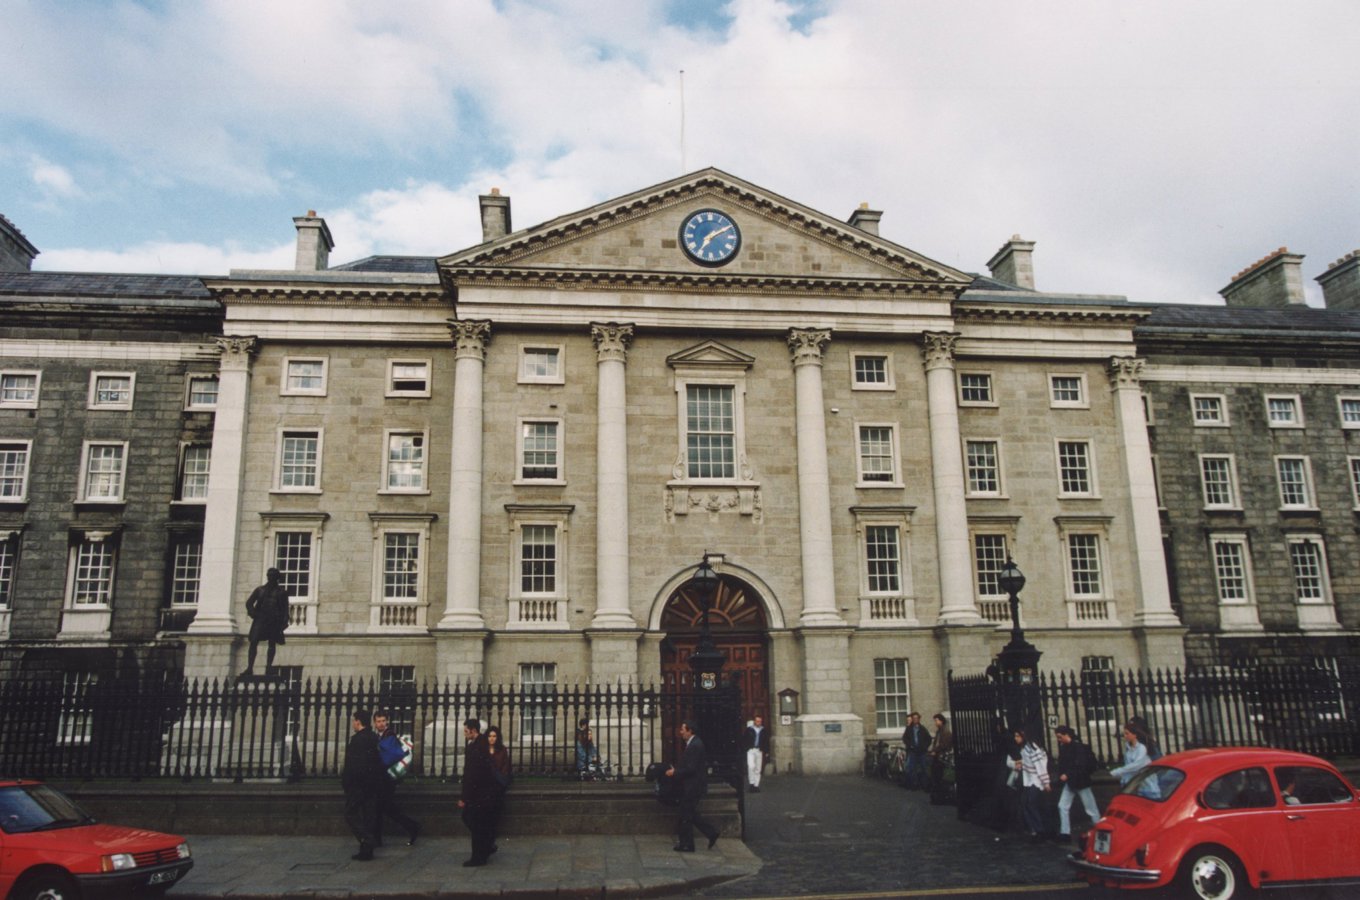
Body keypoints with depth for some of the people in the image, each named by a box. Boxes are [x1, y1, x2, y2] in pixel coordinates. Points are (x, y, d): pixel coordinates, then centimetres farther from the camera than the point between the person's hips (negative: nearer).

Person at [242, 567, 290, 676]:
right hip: (260, 619, 1)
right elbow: (249, 602, 13)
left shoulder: (282, 591, 10)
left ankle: (268, 668, 1)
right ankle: (249, 668, -12)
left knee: (272, 644, -1)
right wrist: (253, 614, -3)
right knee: (253, 642, -10)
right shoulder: (260, 589, 15)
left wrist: (284, 622, -6)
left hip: (274, 621, -1)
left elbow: (285, 607, 4)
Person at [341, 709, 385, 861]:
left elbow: (352, 764, -20)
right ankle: (367, 851, 11)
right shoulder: (374, 738, 10)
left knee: (351, 814, 2)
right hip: (373, 784, 8)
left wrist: (345, 780, -10)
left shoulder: (357, 739, -15)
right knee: (368, 816, 10)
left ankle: (366, 840, -14)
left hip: (358, 785, -8)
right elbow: (378, 762, 14)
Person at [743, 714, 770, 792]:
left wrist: (767, 752, 5)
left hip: (760, 751, 2)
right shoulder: (749, 729, 5)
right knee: (751, 766, -17)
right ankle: (751, 783, -5)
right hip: (751, 750, -2)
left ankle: (756, 785, 10)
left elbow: (767, 742, 12)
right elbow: (744, 740, 5)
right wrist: (745, 749, -5)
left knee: (758, 769, 2)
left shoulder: (764, 730, 9)